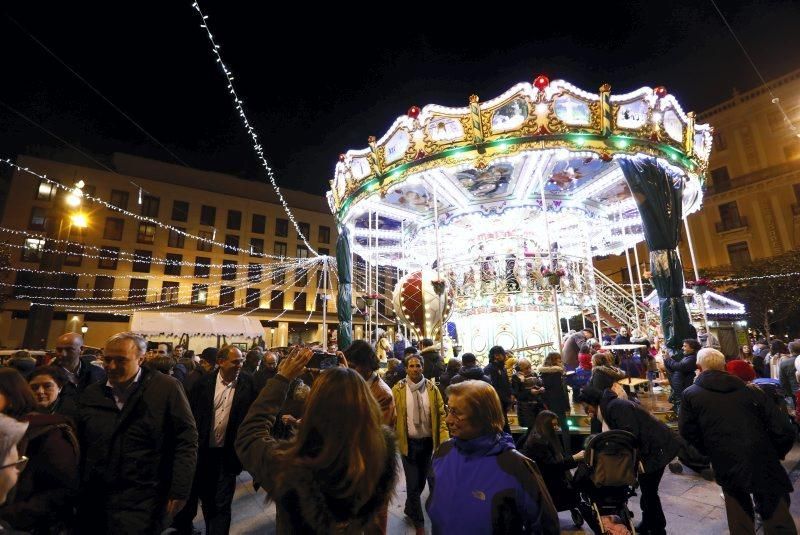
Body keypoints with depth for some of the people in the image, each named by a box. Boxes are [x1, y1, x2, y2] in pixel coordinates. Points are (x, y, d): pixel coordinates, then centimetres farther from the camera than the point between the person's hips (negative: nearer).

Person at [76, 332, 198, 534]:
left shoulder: (167, 388, -10)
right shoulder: (91, 393, 5)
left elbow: (186, 440, -9)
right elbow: (80, 443, 13)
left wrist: (179, 491, -12)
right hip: (94, 501, 5)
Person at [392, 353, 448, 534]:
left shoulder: (432, 388, -4)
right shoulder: (398, 389, -9)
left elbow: (441, 414, -2)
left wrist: (444, 439, -10)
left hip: (428, 441, 3)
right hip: (408, 442, -2)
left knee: (421, 481, 19)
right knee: (413, 483, 4)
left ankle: (409, 509, 45)